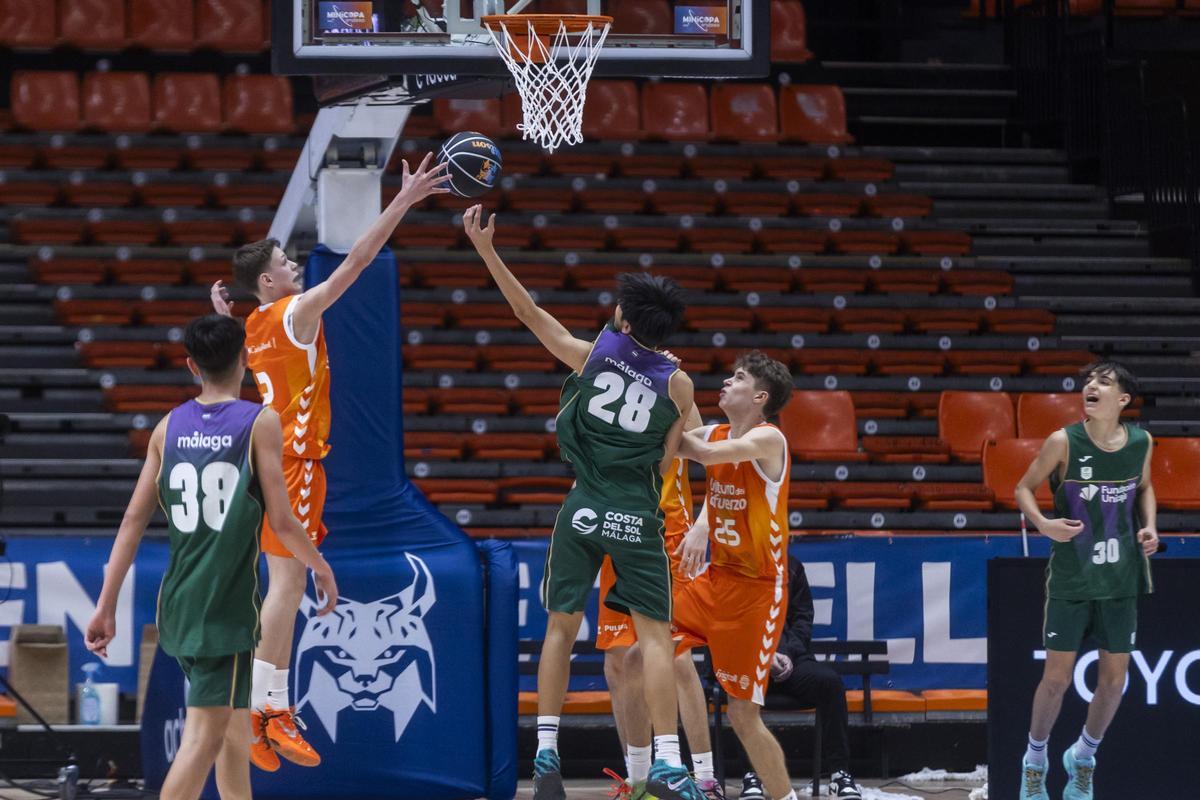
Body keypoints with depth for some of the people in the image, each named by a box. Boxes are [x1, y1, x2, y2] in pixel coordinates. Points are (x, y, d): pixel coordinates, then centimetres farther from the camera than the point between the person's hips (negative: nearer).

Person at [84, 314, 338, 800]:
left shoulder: (169, 427, 6)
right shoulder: (261, 423, -8)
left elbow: (134, 520, 3)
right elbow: (281, 521, -10)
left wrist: (106, 607, 6)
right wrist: (322, 568, 8)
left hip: (178, 601, 6)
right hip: (228, 608, -6)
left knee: (233, 721, 23)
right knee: (204, 737, -9)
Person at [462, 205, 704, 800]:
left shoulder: (591, 354, 2)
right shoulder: (677, 384, 2)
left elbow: (527, 311, 5)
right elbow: (665, 461, 6)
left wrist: (486, 248, 6)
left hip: (584, 509, 1)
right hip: (638, 518, -1)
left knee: (560, 627, 12)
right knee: (654, 635, 0)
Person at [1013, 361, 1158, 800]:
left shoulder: (1140, 442, -2)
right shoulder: (1064, 442, -12)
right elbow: (1024, 488, -2)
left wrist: (1149, 525, -1)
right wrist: (1042, 523, -20)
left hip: (1120, 578, 3)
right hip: (1071, 578, -3)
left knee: (1114, 677, 7)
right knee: (1057, 677, 0)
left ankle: (1083, 757, 29)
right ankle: (1035, 760, 22)